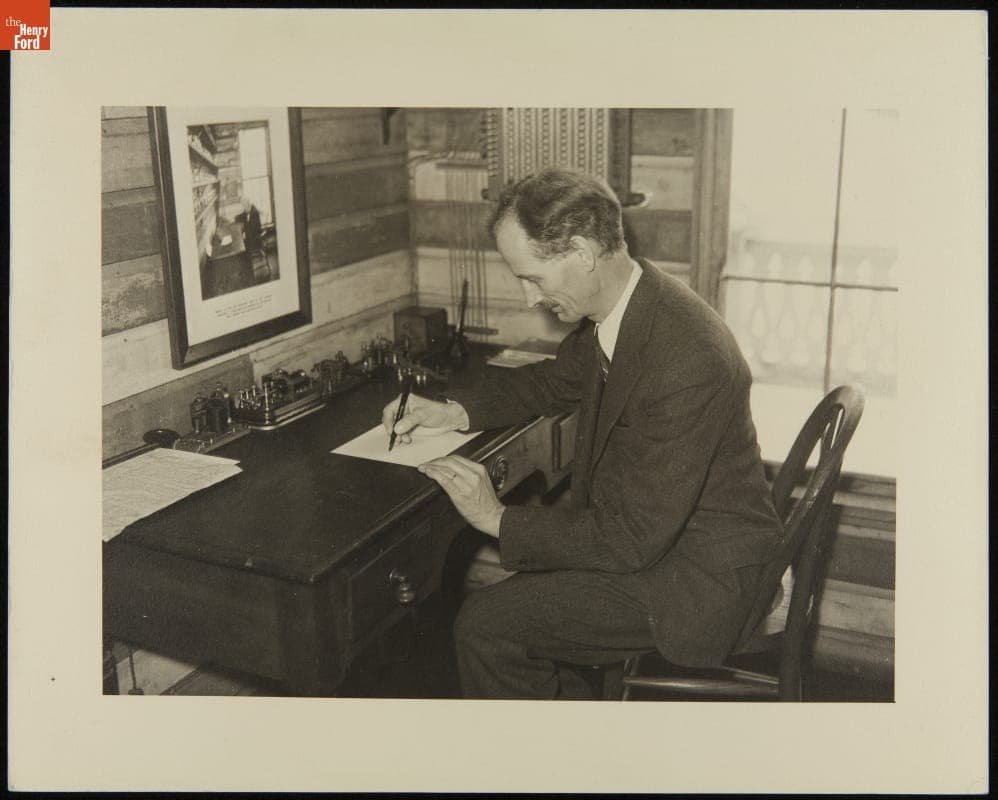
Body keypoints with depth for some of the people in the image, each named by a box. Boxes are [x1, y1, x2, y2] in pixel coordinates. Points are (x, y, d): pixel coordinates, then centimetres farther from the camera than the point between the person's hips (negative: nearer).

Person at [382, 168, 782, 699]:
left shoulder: (685, 360, -31)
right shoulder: (610, 313, -4)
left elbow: (633, 538, -27)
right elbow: (554, 382, 17)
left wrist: (500, 519, -19)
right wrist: (454, 411, 1)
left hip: (696, 576, -9)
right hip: (646, 529, 9)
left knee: (487, 624, -14)